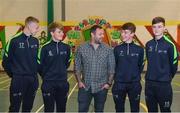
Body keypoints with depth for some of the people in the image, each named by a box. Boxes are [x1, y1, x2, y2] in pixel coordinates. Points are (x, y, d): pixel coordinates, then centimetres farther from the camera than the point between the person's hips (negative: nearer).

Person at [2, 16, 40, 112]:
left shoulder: (35, 41, 7)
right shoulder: (15, 40, -10)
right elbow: (6, 61, -5)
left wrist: (35, 72, 9)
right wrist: (12, 74, 0)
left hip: (33, 79, 5)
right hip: (18, 79, -5)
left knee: (28, 107, 14)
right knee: (14, 107, 2)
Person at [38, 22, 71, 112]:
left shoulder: (66, 47, 1)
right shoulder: (45, 48, -10)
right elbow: (40, 65, -3)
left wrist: (61, 72, 11)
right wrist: (46, 76, 7)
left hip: (63, 83, 3)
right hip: (48, 83, -3)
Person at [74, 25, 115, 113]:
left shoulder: (108, 50, -1)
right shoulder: (81, 48, -1)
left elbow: (111, 68, 2)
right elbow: (77, 66, 3)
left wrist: (109, 83, -3)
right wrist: (79, 81, -3)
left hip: (101, 87, 0)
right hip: (85, 86, 0)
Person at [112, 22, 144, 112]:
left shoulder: (139, 49, -2)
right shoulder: (117, 49, -1)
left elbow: (141, 65, 6)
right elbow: (113, 65, 4)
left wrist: (136, 76, 5)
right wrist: (117, 76, 4)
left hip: (134, 84, 0)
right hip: (119, 84, 0)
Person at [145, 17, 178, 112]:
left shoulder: (169, 45, -10)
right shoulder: (148, 44, 5)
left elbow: (174, 64, -3)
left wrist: (168, 77, 7)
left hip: (164, 84, -5)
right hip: (149, 83, 5)